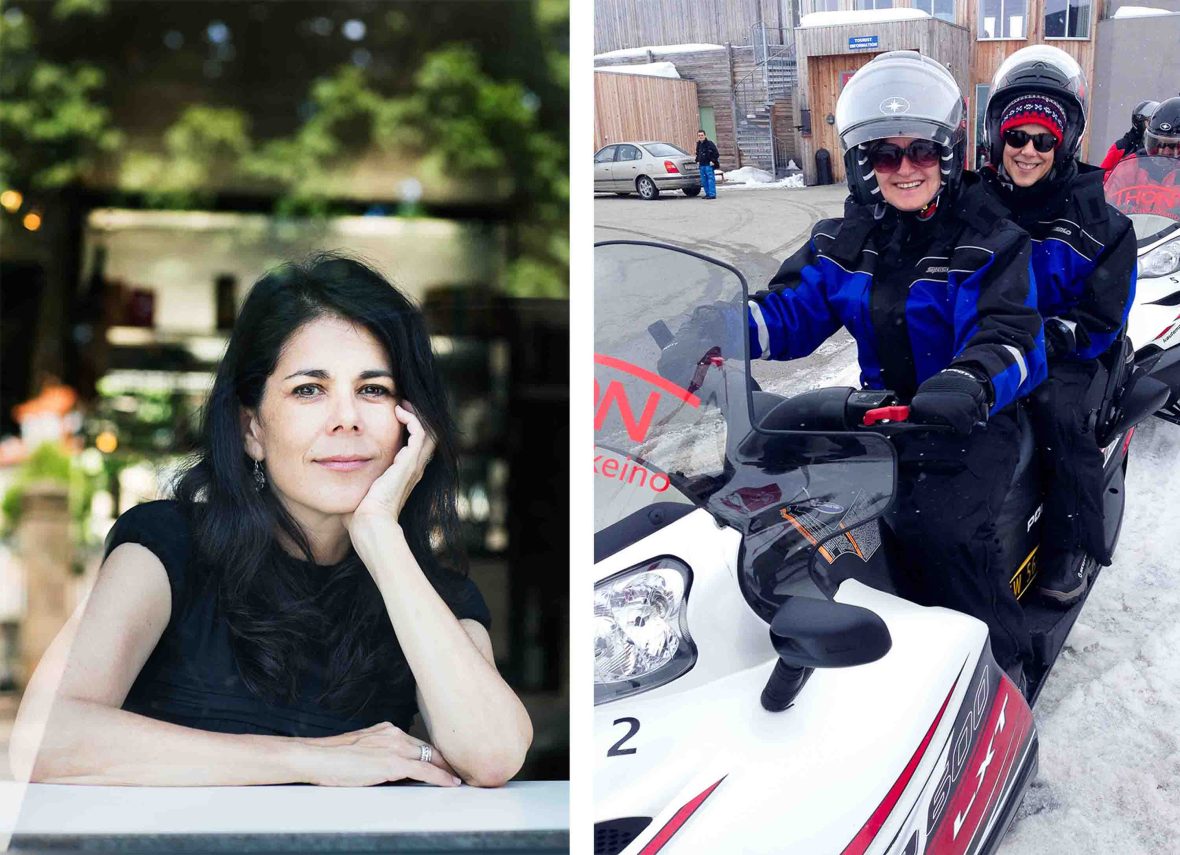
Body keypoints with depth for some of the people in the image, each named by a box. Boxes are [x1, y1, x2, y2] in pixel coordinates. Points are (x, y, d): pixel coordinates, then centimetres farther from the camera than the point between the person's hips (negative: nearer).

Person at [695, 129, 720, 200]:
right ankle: (708, 193, 17)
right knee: (704, 180, 9)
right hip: (702, 165, 8)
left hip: (709, 165, -8)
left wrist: (713, 161, -14)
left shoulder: (709, 143, -8)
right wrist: (697, 161, 17)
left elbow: (716, 153, -9)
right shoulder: (699, 144, 14)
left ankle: (712, 194, -11)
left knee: (711, 179, -9)